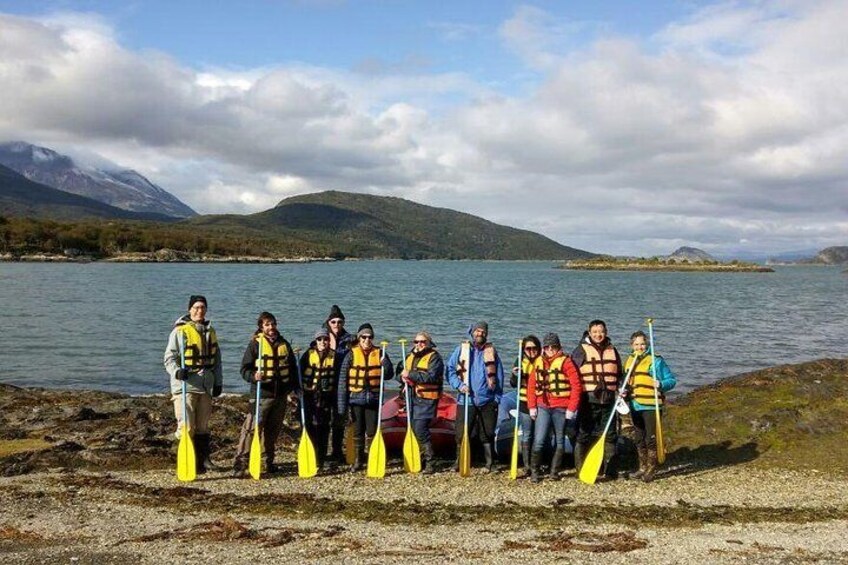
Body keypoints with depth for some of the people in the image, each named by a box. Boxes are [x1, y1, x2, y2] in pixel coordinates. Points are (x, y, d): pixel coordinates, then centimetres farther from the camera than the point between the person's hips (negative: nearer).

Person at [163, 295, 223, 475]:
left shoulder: (210, 331, 13)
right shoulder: (180, 331, -7)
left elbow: (216, 358, 19)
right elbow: (170, 357, -9)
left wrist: (218, 382, 16)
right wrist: (176, 371, -28)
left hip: (205, 386, 6)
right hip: (185, 386, -6)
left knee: (203, 426, 14)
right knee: (186, 426, -8)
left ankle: (204, 459, 23)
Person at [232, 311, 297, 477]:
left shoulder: (284, 344, 11)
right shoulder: (255, 344, -3)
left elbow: (292, 368, 19)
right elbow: (245, 369, -5)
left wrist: (295, 386, 12)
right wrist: (254, 376, -25)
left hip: (281, 395, 5)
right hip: (261, 394, -5)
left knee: (273, 430, 13)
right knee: (251, 428, -10)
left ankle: (269, 462, 25)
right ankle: (240, 464, -8)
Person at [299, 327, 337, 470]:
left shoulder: (334, 355, 5)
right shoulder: (308, 354, -1)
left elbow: (337, 376, 10)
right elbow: (300, 372, 1)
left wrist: (335, 393, 7)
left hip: (327, 395, 2)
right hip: (310, 395, -2)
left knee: (325, 427, 6)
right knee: (311, 426, -3)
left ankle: (322, 457, 16)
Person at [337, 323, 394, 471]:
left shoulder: (379, 353, 2)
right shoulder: (352, 354, -2)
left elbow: (389, 375, 5)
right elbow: (343, 380, -3)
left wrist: (385, 363, -17)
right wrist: (342, 406, -8)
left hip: (373, 399, 0)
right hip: (356, 398, 0)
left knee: (372, 431, 4)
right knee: (358, 431, 9)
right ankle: (358, 460, 20)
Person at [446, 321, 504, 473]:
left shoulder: (491, 351, 8)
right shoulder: (461, 349, 6)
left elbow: (499, 375, 8)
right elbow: (450, 369, 5)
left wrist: (497, 397, 2)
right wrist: (458, 385, -10)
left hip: (487, 400, 1)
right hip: (466, 399, 0)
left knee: (487, 434, 6)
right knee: (462, 433, 1)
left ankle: (489, 464, 15)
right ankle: (459, 462, 14)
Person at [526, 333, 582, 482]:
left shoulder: (565, 361, -4)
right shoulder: (538, 363, 9)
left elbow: (576, 386, -8)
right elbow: (531, 385, 10)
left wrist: (571, 408, -11)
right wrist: (532, 406, 2)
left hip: (561, 408, -2)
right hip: (542, 407, 2)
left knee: (560, 441, 8)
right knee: (538, 441, -4)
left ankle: (554, 472, 19)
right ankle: (534, 471, 6)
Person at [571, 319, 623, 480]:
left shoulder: (612, 350, 14)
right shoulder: (581, 350, -1)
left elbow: (619, 374, 23)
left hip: (608, 399, 5)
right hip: (588, 399, -4)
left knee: (610, 435, 9)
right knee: (584, 435, -1)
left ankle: (610, 470, 17)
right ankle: (581, 471, 5)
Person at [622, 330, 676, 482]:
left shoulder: (656, 360, -7)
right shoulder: (629, 361, 12)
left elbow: (672, 380, -8)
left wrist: (661, 384, -27)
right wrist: (624, 390, 2)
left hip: (651, 406, -6)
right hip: (635, 406, 6)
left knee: (651, 438, -3)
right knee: (639, 439, 14)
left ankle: (651, 469, 9)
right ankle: (643, 468, 25)